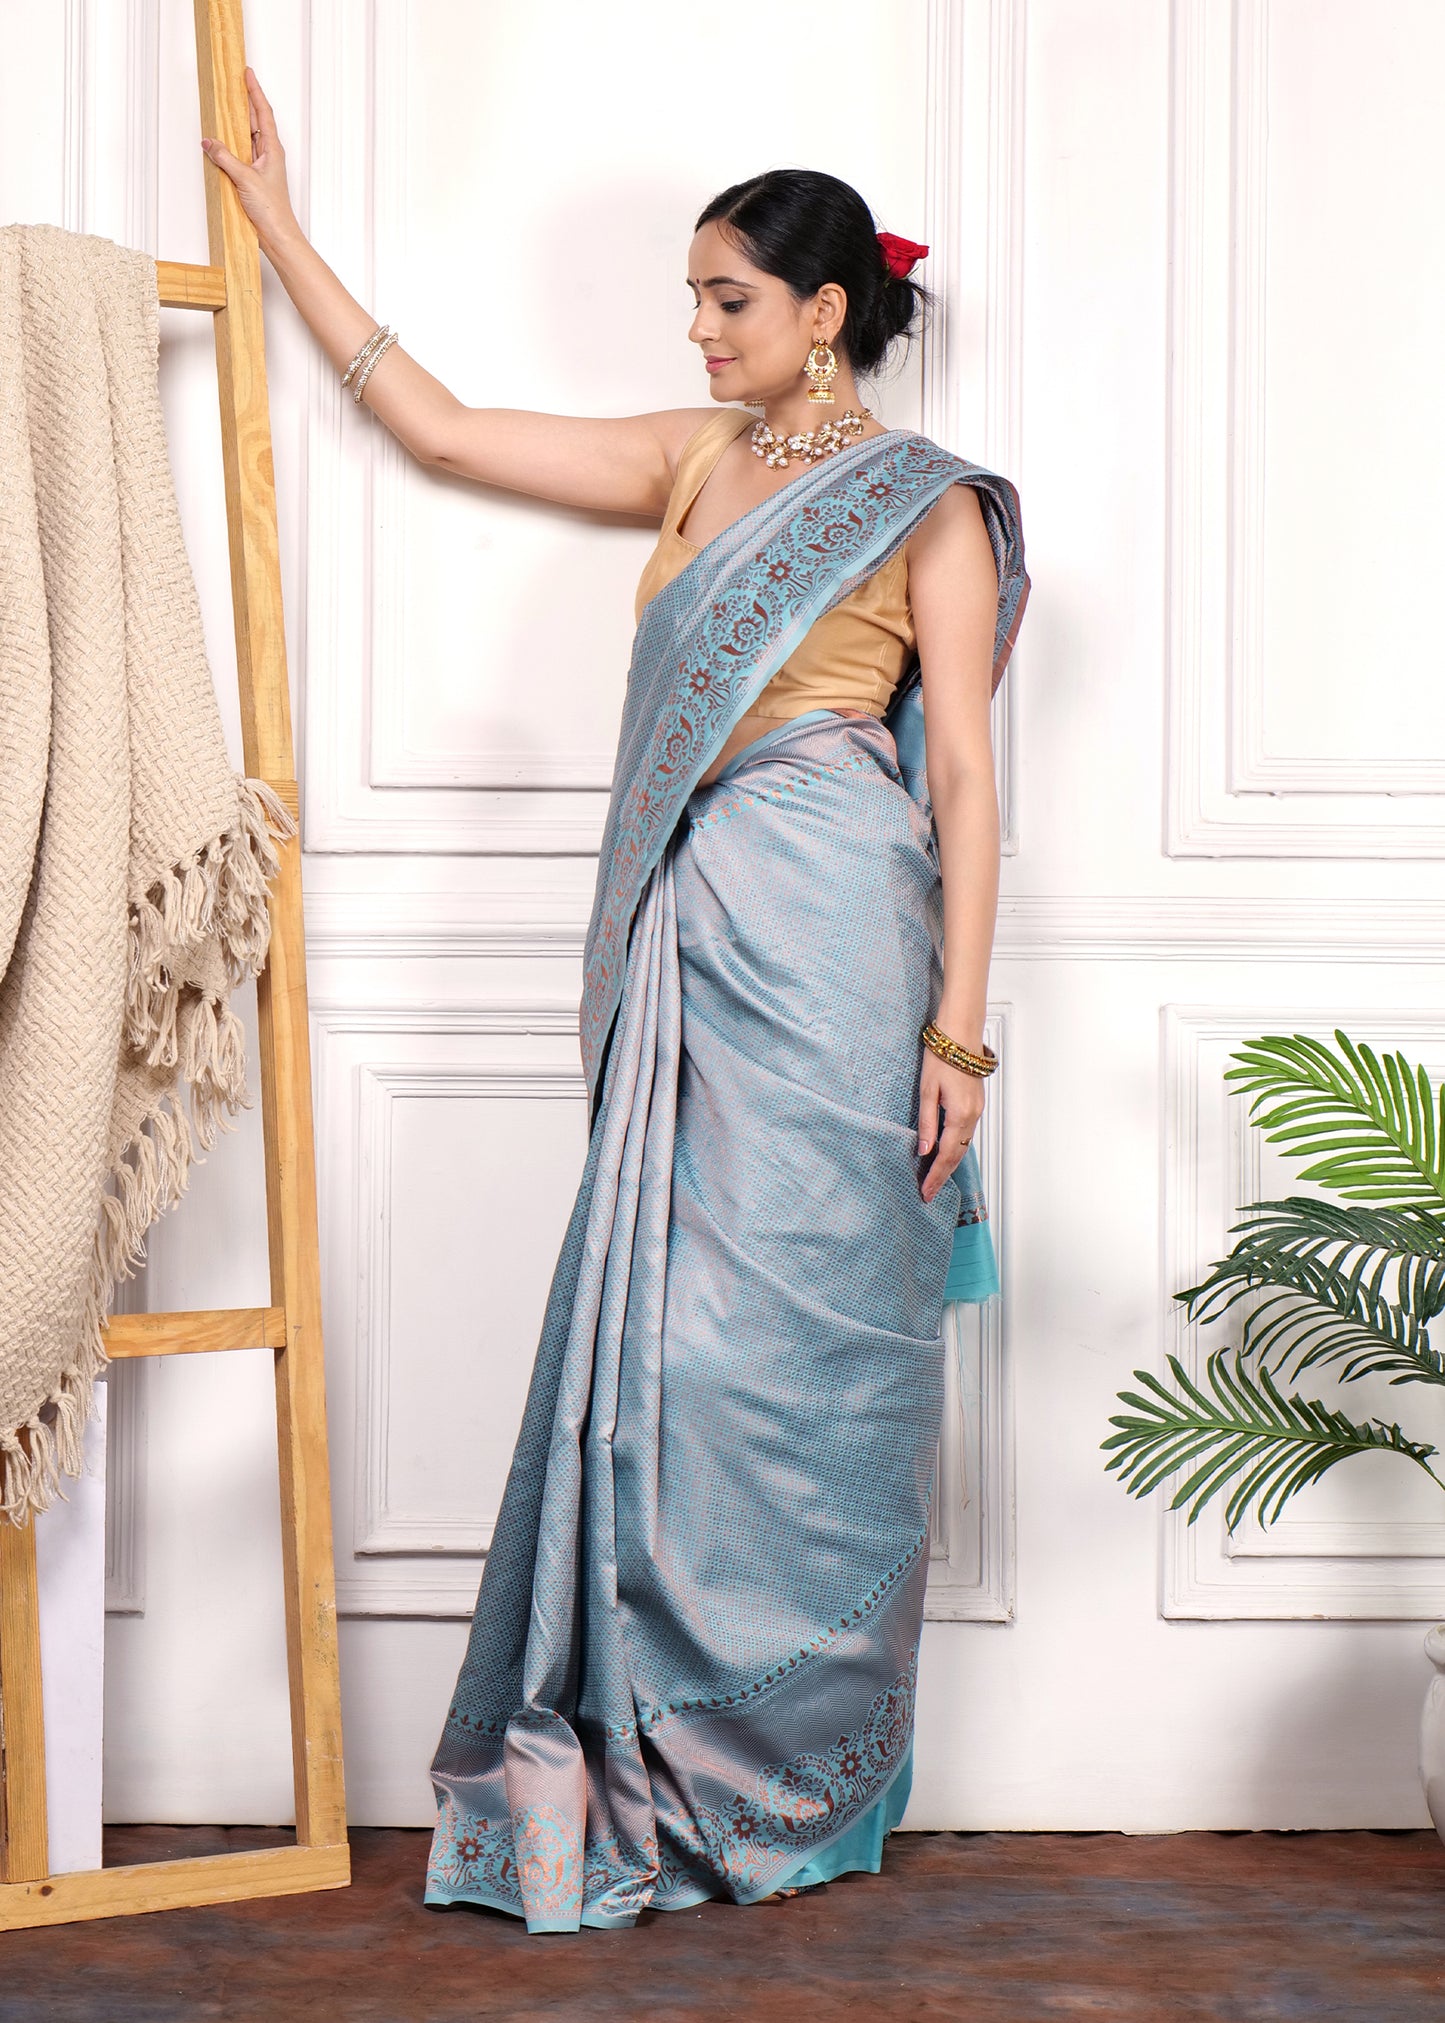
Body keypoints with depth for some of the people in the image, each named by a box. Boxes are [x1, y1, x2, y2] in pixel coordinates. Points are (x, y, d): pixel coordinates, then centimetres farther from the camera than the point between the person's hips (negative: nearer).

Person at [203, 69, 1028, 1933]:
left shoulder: (925, 505, 1)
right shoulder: (691, 461, 17)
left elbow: (963, 775, -3)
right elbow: (435, 423, 20)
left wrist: (957, 1027, -10)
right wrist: (277, 223, 20)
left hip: (830, 940, -5)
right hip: (687, 940, 5)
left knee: (789, 1336, -4)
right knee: (661, 1328, 2)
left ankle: (784, 1779, 9)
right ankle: (652, 1766, 10)